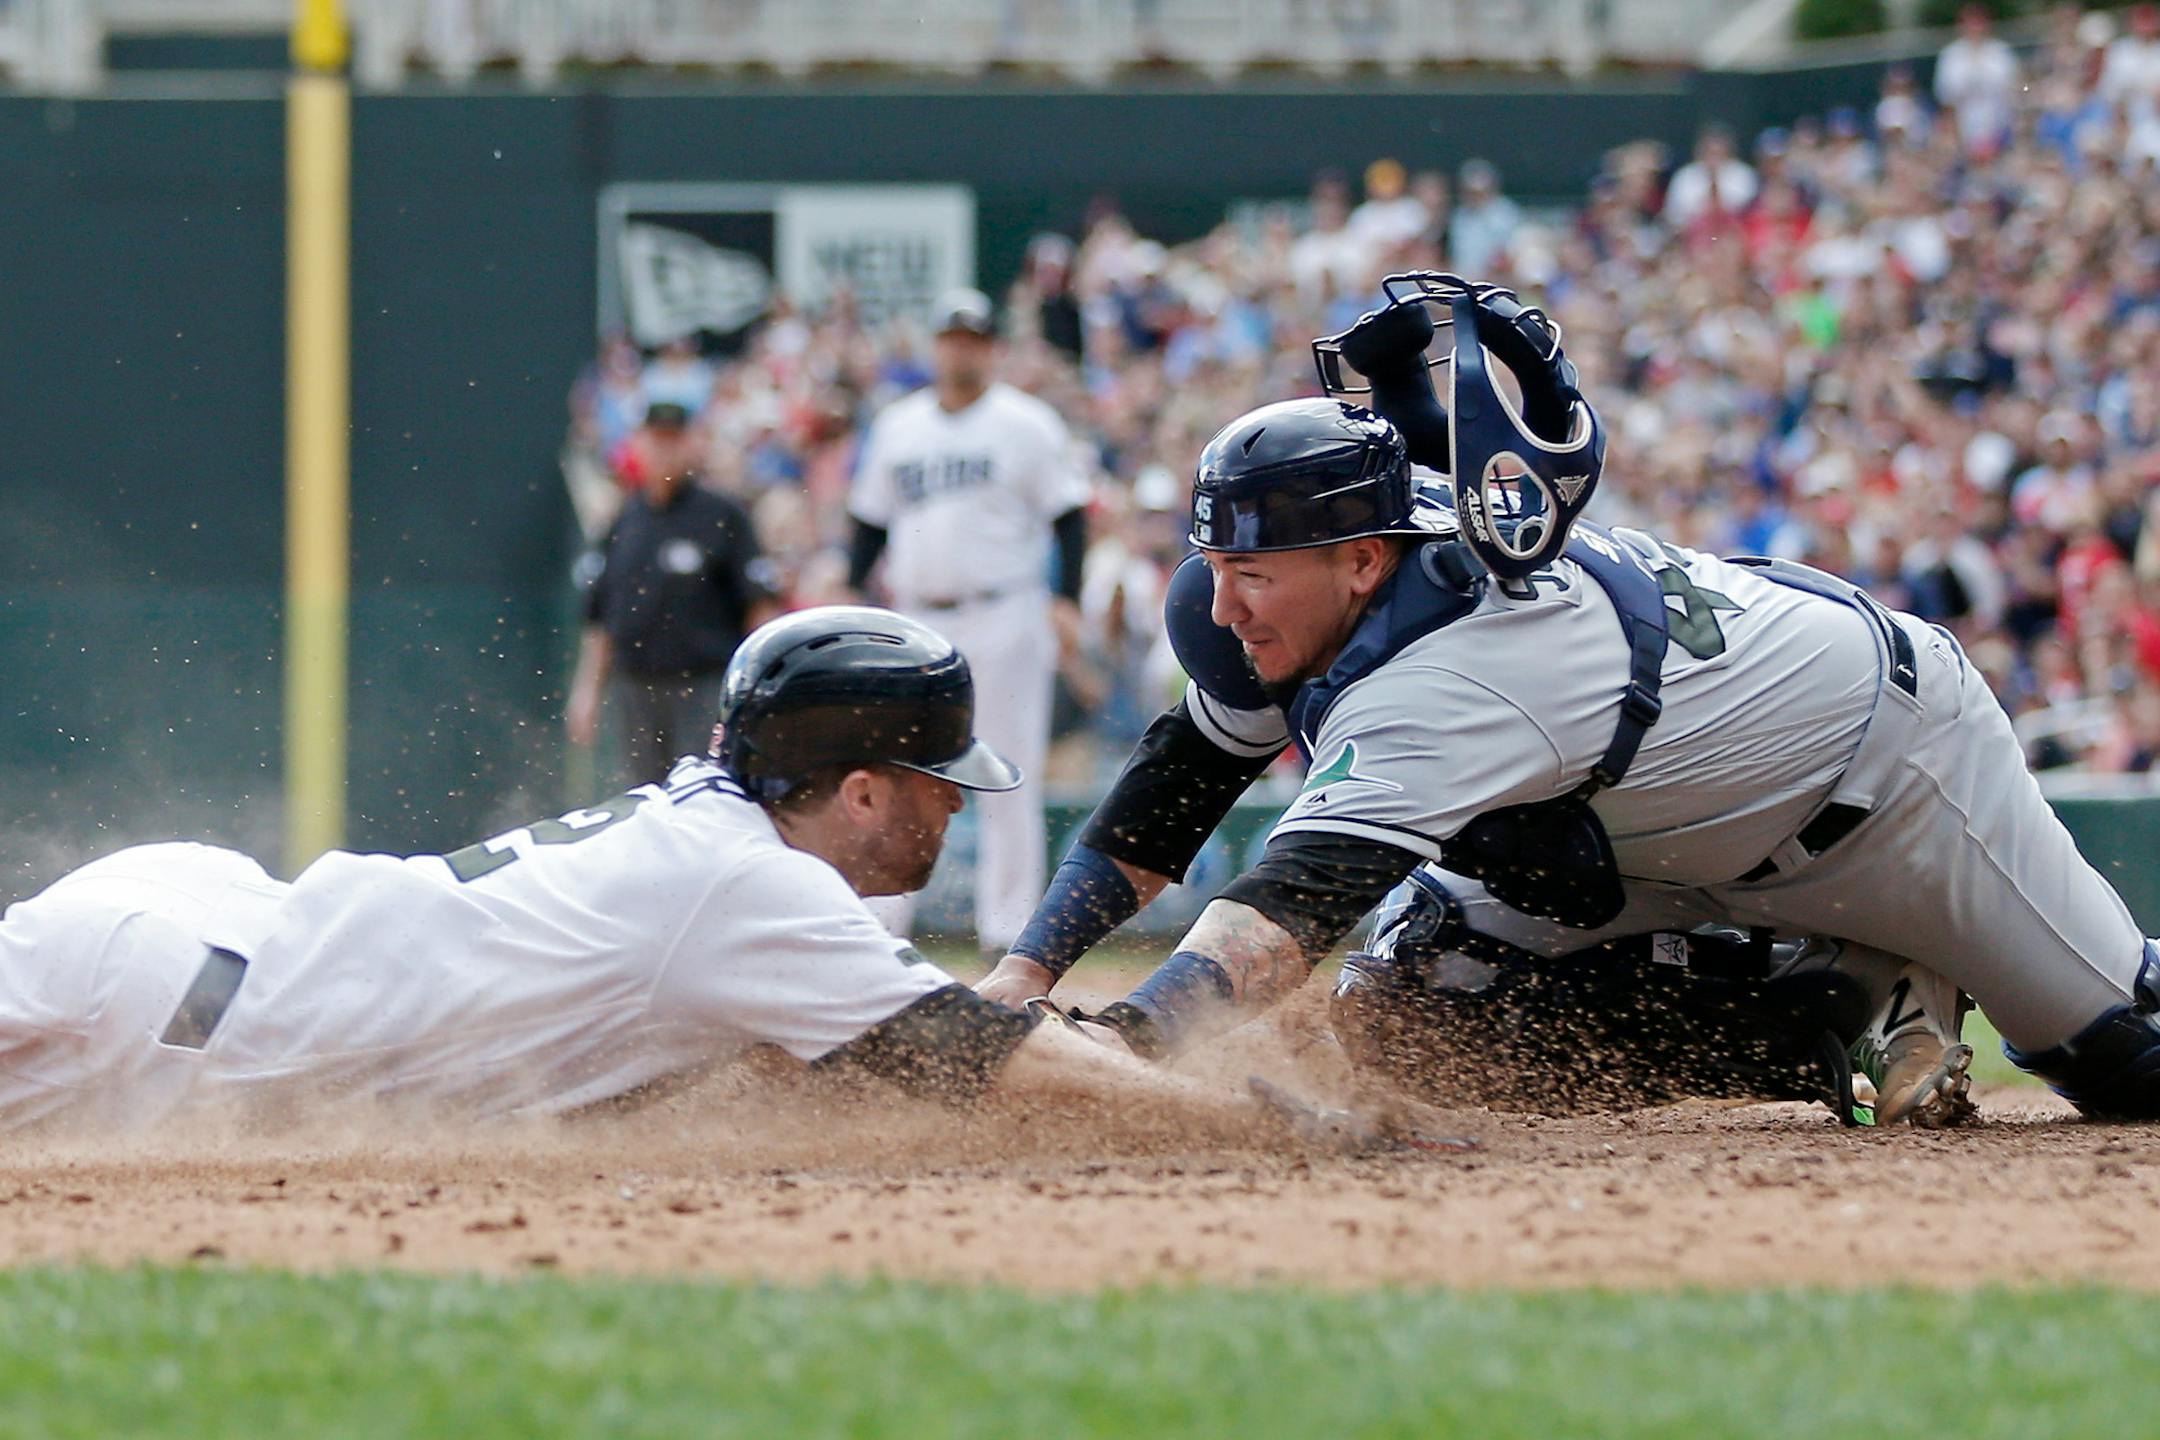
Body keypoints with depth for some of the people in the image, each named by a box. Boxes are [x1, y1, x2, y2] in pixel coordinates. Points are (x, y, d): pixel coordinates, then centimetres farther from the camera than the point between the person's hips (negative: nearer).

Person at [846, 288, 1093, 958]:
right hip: (915, 620, 5)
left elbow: (1069, 516, -3)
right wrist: (851, 594, 7)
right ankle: (878, 921, 8)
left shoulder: (1027, 424, 0)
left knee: (1008, 780, -5)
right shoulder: (897, 426, 14)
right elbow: (872, 519, 19)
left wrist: (1066, 599, -14)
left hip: (1003, 620, -5)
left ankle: (1007, 927, -3)